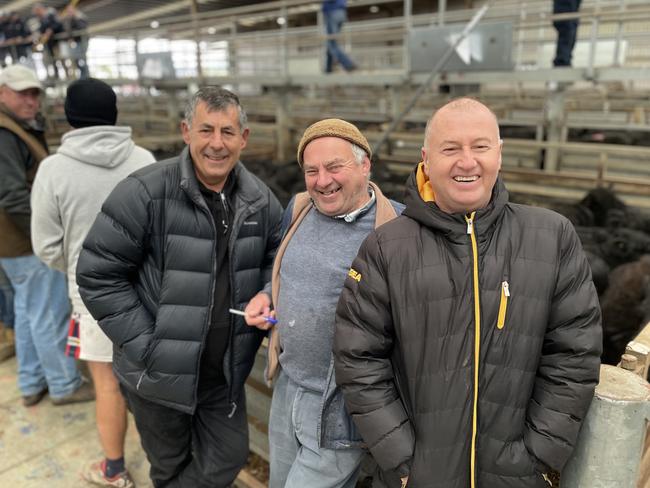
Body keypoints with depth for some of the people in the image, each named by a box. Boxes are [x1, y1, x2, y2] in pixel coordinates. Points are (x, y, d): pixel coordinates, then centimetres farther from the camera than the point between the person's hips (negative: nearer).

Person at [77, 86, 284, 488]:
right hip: (160, 373, -3)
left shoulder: (260, 200, -3)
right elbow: (98, 275, -15)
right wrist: (145, 345, -17)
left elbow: (274, 264, 9)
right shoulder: (145, 193, -19)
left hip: (226, 372, 4)